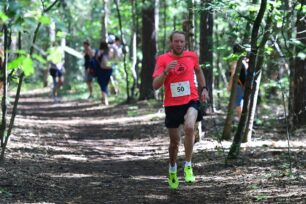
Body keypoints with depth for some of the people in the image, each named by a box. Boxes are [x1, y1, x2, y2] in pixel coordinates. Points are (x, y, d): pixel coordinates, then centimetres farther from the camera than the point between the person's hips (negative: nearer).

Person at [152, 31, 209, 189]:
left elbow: (198, 71, 24)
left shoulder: (192, 56, 1)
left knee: (189, 128, -29)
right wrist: (166, 71, -26)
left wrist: (203, 89, 16)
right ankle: (172, 169, 38)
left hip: (191, 101, 0)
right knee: (174, 141, 10)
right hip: (172, 105, 0)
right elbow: (155, 85, -13)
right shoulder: (163, 59, -7)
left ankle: (188, 166, -15)